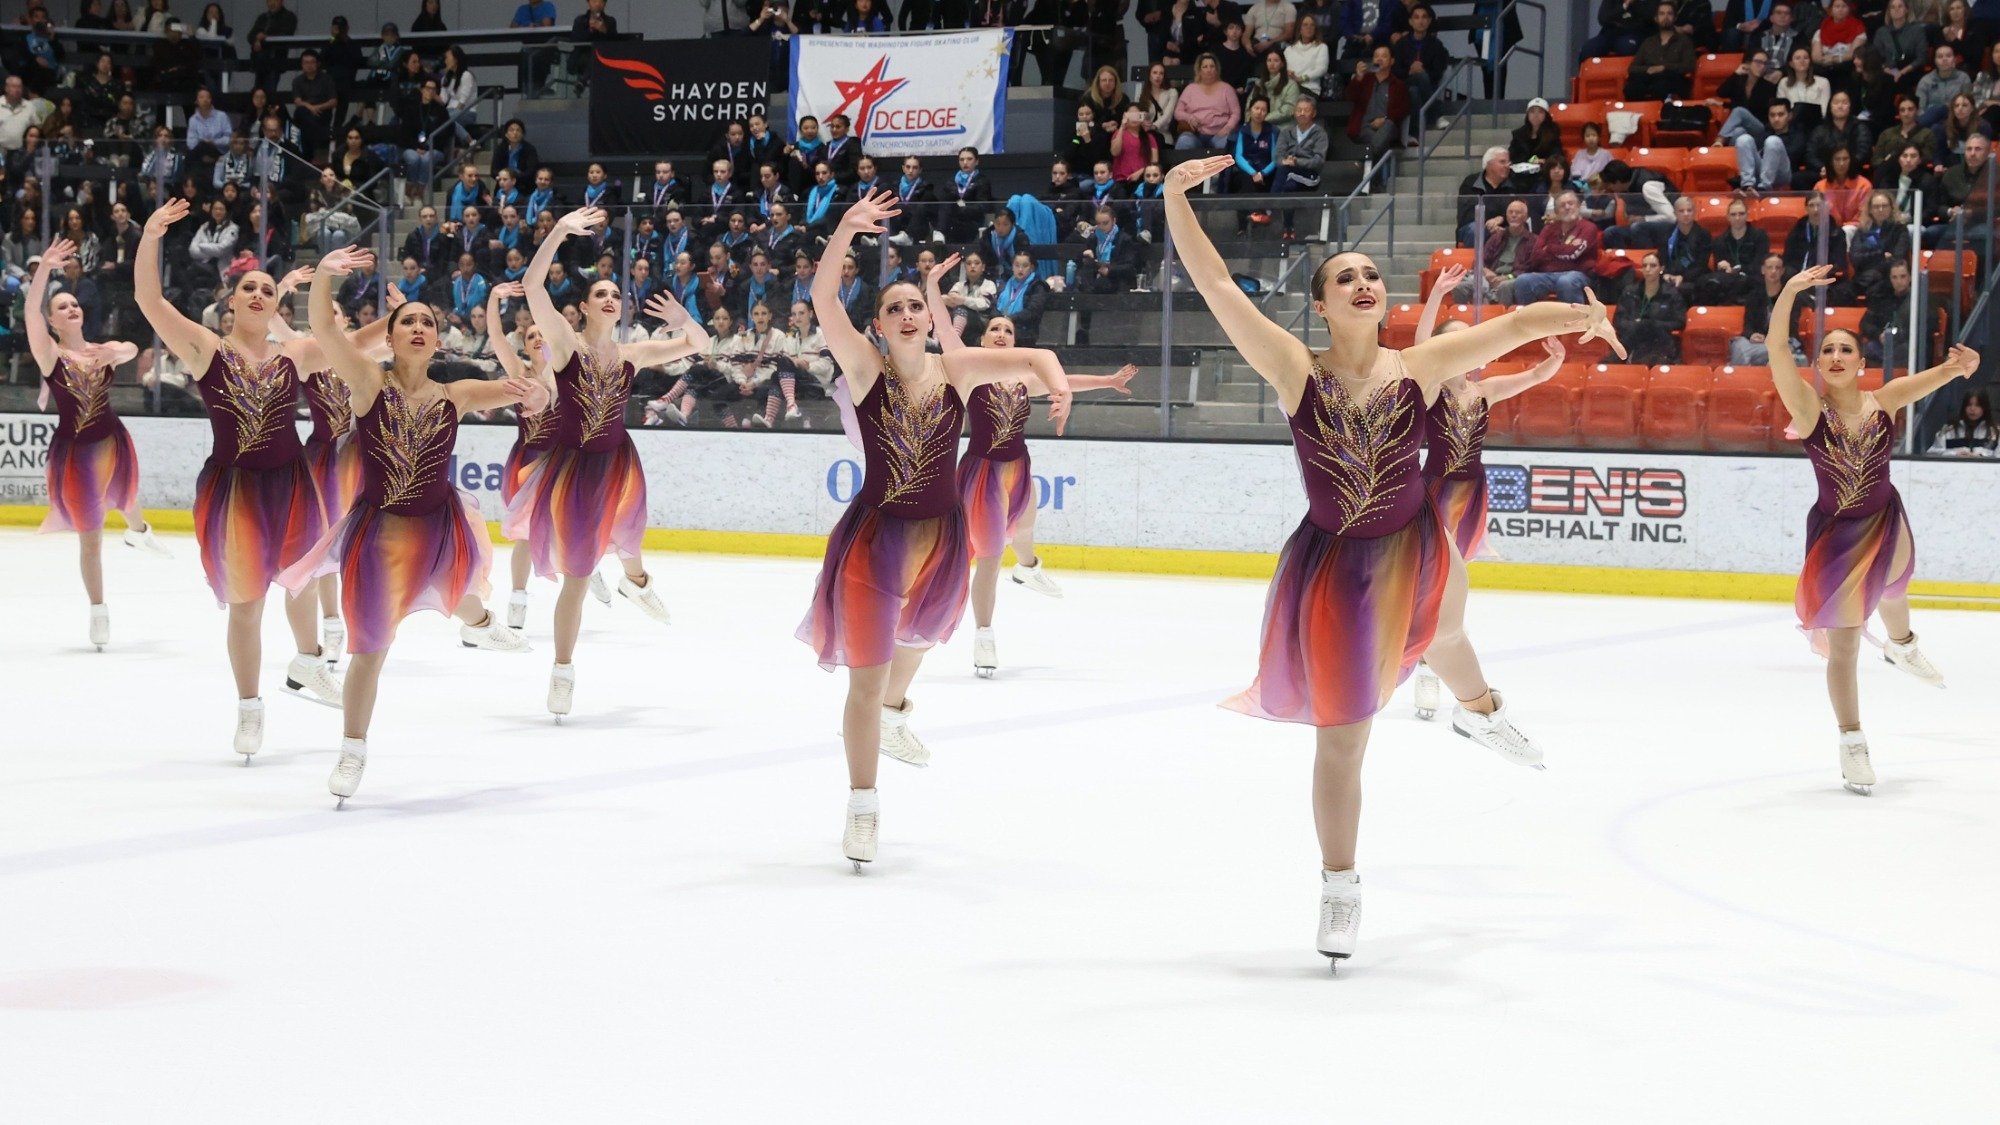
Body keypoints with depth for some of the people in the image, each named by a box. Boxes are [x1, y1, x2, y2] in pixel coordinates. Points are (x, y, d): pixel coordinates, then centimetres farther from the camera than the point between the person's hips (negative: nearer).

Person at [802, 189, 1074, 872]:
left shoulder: (956, 369, -5)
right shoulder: (865, 367, -12)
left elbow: (1034, 356, -7)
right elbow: (823, 298, -23)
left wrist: (1058, 386, -29)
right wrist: (847, 231, -37)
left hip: (941, 535, 4)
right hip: (875, 533, -4)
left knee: (916, 635, 29)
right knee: (866, 674, -2)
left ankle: (892, 718, 61)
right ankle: (863, 808, 10)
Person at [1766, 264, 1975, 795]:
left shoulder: (1883, 402, -12)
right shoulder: (1808, 406, -19)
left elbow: (1927, 379, -23)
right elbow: (1777, 351, -31)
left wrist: (1957, 367, -46)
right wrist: (1789, 292, -45)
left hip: (1887, 525, 4)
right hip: (1835, 534, -4)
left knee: (1891, 591, 33)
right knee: (1843, 646, -2)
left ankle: (1902, 646, 69)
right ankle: (1852, 743, 15)